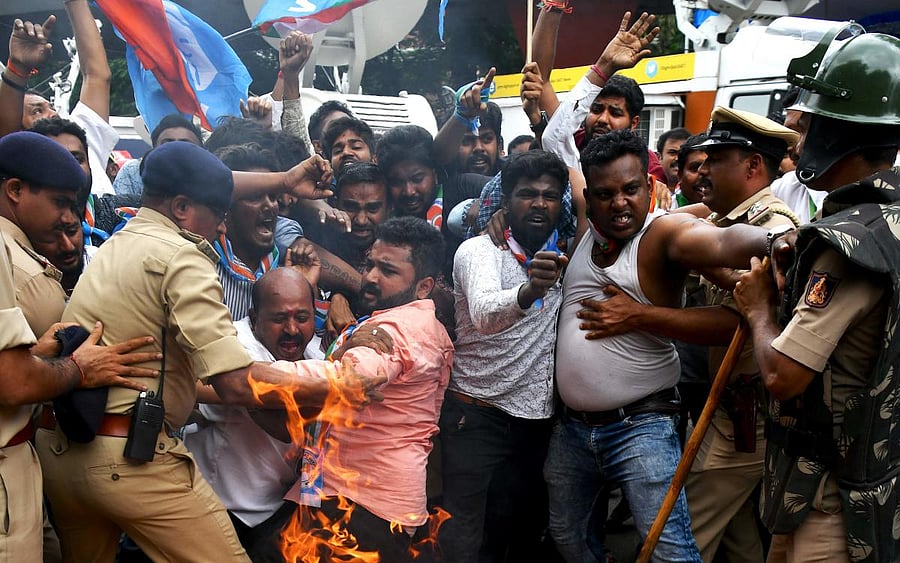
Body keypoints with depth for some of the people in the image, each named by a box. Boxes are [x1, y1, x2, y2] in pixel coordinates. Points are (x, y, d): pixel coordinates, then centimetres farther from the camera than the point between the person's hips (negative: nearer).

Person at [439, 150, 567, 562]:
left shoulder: (562, 256, 6)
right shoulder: (479, 250, -12)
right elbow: (485, 313, -31)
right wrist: (529, 291, -50)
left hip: (540, 423, 6)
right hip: (478, 419, -5)